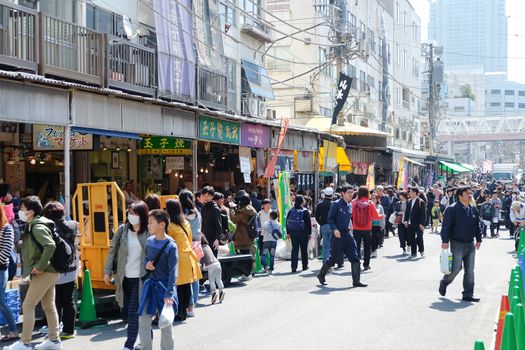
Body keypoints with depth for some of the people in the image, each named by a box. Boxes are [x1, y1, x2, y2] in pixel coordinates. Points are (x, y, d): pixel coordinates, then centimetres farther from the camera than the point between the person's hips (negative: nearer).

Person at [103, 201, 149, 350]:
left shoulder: (149, 233, -7)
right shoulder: (122, 230, 3)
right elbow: (113, 250, 7)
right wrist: (107, 271, 4)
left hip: (140, 278, -5)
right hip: (124, 278, 5)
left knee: (133, 312, -6)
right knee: (126, 312, 12)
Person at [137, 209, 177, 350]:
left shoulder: (171, 246, -16)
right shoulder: (149, 241, 2)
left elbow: (173, 272, -17)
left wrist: (169, 294, -23)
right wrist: (146, 264, -5)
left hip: (164, 286, -5)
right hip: (149, 285, 5)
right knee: (143, 320, 3)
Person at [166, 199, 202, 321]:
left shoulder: (171, 226, -11)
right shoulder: (186, 223, 11)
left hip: (179, 257, -7)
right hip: (188, 255, 7)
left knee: (179, 286, -3)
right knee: (187, 285, 9)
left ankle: (179, 313, -1)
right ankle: (184, 311, 15)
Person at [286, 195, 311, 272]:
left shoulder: (291, 211, 2)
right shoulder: (305, 211, -7)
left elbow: (287, 222, 6)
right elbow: (309, 223, -5)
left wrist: (288, 232, 12)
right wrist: (309, 233, 2)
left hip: (293, 232, 2)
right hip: (303, 232, -2)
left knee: (294, 249, 4)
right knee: (304, 249, 10)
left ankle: (294, 267, -4)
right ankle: (305, 266, 19)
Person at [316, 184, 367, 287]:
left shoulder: (350, 205, 10)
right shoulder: (336, 204, -9)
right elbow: (330, 218, -9)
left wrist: (349, 228, 13)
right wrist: (335, 229, -20)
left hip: (348, 233, 6)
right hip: (338, 234, -6)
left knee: (355, 258, -1)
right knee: (333, 258, 2)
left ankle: (356, 281, 4)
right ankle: (321, 275, 23)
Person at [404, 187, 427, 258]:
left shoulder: (421, 202, -9)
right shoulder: (409, 202, 11)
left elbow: (423, 214, -11)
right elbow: (407, 212, 17)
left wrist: (422, 223, -16)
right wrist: (405, 220, 6)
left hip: (418, 224, -6)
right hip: (410, 224, 7)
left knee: (419, 237, -4)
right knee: (411, 239, 9)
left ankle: (422, 251, 8)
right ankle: (413, 253, 16)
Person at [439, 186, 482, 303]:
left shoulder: (473, 209, 10)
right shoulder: (452, 209, -10)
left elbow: (477, 226, 19)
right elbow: (446, 226, -14)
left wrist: (478, 239, 17)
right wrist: (445, 241, -19)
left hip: (470, 244, 6)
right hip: (457, 244, -6)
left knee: (470, 271, 6)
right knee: (456, 268, -7)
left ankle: (468, 294, 12)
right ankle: (444, 283, 21)